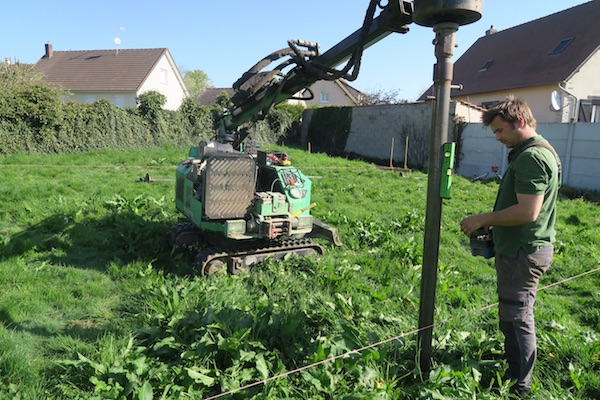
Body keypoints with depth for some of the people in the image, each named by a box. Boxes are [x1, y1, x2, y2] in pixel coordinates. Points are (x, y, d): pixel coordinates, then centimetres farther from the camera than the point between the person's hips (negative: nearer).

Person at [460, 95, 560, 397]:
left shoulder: (531, 156, -21)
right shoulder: (540, 151, 13)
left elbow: (527, 211, -28)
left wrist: (483, 219, -18)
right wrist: (494, 223, 13)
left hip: (521, 252, -10)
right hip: (526, 247, 10)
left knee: (516, 318, 2)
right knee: (517, 314, 20)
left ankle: (518, 384, 16)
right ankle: (514, 369, 35)